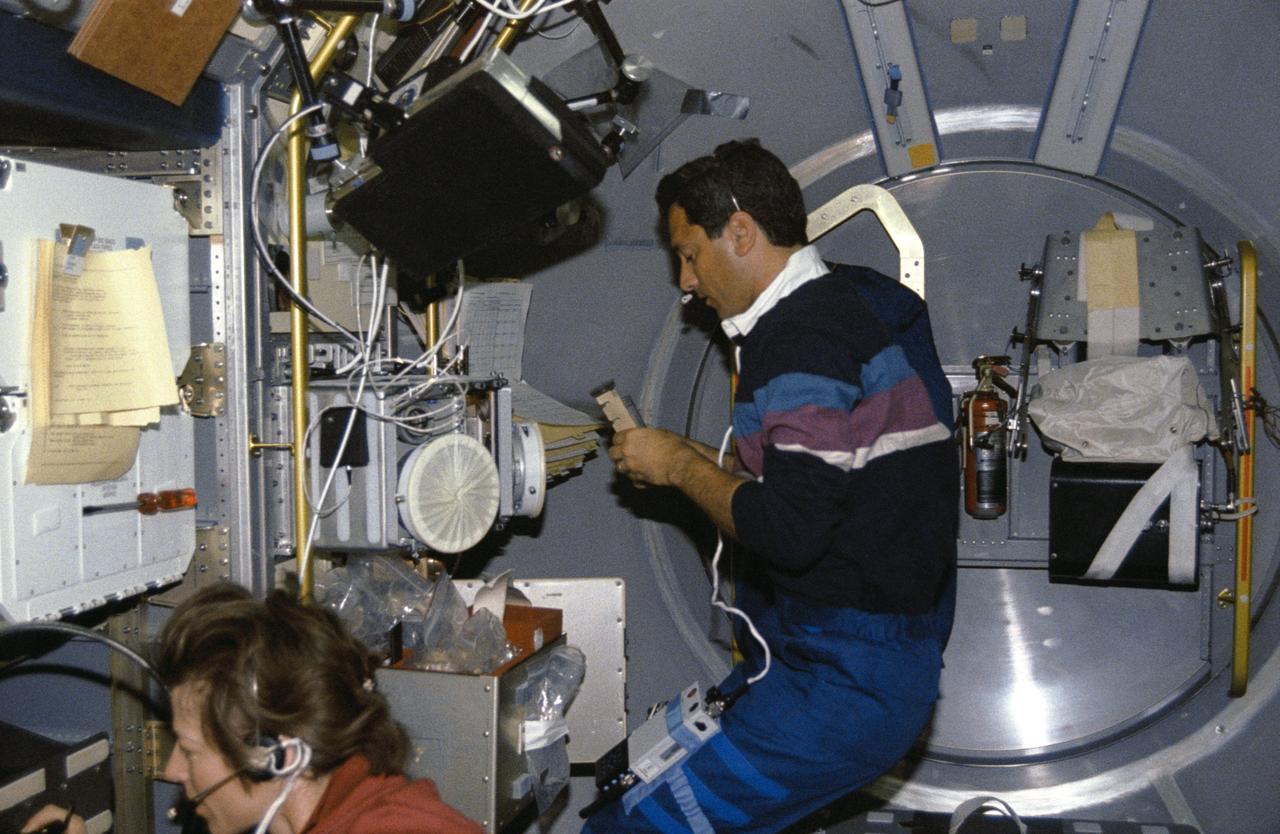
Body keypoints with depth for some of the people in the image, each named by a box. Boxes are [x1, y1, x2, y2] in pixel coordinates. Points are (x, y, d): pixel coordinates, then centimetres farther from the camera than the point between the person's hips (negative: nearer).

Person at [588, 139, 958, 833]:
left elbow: (789, 530, -24)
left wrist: (680, 465, -9)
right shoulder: (844, 306, 16)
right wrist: (699, 463, 12)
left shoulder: (808, 338, -16)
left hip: (845, 683, -10)